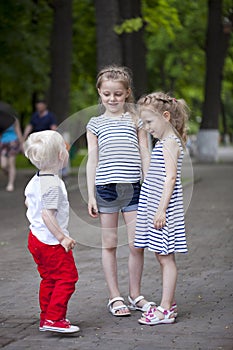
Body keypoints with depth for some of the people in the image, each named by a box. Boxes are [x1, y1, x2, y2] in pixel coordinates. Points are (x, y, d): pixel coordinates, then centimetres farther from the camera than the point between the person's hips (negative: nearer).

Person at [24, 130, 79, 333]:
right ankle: (54, 318, -6)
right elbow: (47, 214, -27)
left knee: (49, 278, 17)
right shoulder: (53, 184, -22)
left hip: (36, 237, 10)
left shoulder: (36, 180, 8)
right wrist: (62, 237, -23)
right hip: (51, 240, -10)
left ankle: (46, 318, 22)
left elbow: (28, 202, 22)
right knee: (67, 276, -4)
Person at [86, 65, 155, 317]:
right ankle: (114, 297, 15)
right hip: (106, 187, 0)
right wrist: (91, 195, 1)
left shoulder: (136, 119, 9)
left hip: (133, 188, 0)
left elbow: (145, 155, 9)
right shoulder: (95, 124, 8)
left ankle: (135, 295, 16)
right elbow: (92, 160, 7)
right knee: (109, 244, 5)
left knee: (137, 245, 0)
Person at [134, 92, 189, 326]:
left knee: (166, 257, -6)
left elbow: (171, 177, -20)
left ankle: (165, 309, -3)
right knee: (162, 257, 13)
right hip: (154, 206, 10)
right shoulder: (163, 142, 17)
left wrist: (161, 210, -23)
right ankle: (169, 304, 20)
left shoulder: (170, 143, -13)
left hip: (164, 208, -10)